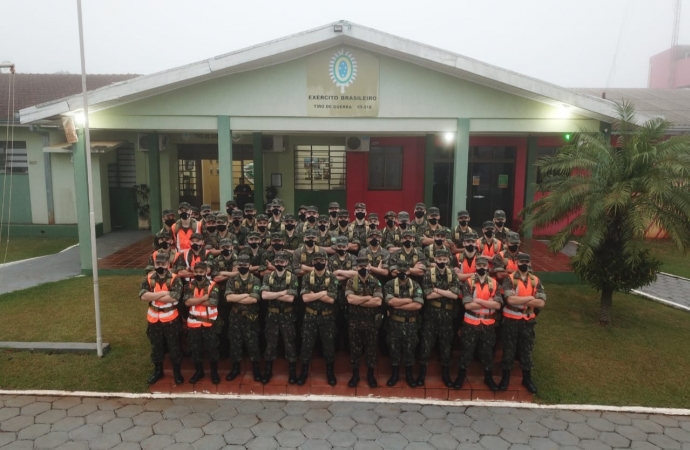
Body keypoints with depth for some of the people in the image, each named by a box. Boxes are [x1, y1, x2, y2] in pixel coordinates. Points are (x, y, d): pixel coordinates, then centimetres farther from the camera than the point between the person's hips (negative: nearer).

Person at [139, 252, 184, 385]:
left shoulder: (175, 279, -11)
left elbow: (175, 297, -25)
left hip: (171, 319, -3)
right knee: (156, 346, 17)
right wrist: (164, 293, -22)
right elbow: (143, 295, -17)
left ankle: (177, 371, 25)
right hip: (154, 319, 3)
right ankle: (158, 370, 35)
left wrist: (153, 296, -18)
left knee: (174, 346, 9)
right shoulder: (148, 279, -2)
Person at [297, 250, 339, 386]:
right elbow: (305, 298, -17)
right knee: (307, 345, 8)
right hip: (310, 316, 0)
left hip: (327, 317, 0)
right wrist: (323, 293, -17)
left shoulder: (332, 278, -6)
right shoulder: (306, 277, -4)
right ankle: (304, 371, 26)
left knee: (329, 345, 10)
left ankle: (330, 372, 28)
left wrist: (313, 294, -17)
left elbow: (331, 299, -17)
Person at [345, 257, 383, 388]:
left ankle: (371, 374, 25)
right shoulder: (351, 281, -2)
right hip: (355, 321, 0)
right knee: (355, 348, 10)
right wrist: (368, 297, -15)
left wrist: (358, 301, -16)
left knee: (371, 348, 10)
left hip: (371, 321, 0)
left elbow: (378, 301, -16)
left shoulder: (375, 282, -3)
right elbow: (350, 299, -18)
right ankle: (355, 374, 24)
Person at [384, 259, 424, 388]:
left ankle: (409, 374, 27)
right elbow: (390, 301, -22)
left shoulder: (415, 286, -4)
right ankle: (395, 373, 27)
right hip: (394, 323, 0)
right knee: (394, 348, 10)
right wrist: (409, 300, -15)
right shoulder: (390, 284, -6)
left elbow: (418, 305, -18)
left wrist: (398, 305, -19)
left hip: (410, 324, 0)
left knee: (409, 349, 11)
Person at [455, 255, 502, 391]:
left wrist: (479, 300, -18)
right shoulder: (468, 282, -7)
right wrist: (488, 302, -14)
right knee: (467, 350, 8)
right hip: (470, 323, -2)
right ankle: (461, 375, 24)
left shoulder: (494, 283, 0)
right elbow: (467, 305, -17)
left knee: (487, 351, 14)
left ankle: (488, 377, 30)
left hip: (488, 323, 2)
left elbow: (498, 305, -12)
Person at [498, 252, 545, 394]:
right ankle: (506, 377, 24)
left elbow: (541, 302, -10)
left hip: (528, 320, 3)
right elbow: (510, 299, -24)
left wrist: (519, 300, -17)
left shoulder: (536, 280, 1)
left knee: (527, 350, 14)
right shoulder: (509, 279, -9)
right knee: (509, 349, 8)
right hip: (511, 320, -3)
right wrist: (530, 298, -16)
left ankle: (527, 378, 30)